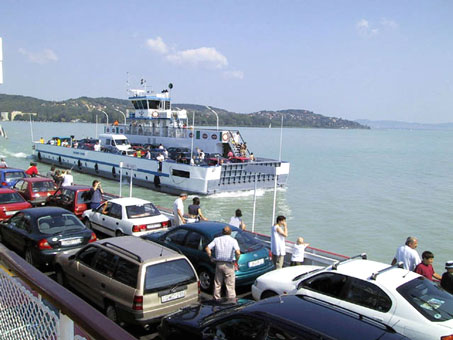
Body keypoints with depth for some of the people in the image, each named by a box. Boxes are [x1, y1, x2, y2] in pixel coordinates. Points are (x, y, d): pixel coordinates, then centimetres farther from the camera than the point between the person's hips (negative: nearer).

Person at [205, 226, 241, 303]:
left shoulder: (217, 239, 3)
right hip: (228, 265, -4)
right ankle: (232, 300, 4)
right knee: (230, 284, 3)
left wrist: (211, 257, 9)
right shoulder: (233, 240, -7)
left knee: (217, 283, 17)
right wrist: (236, 260, -5)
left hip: (219, 264, 4)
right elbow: (237, 252, -22)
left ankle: (216, 298, 27)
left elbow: (207, 248, -1)